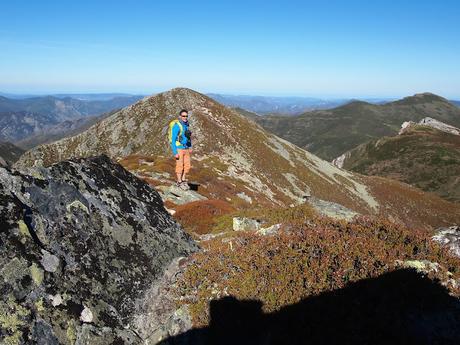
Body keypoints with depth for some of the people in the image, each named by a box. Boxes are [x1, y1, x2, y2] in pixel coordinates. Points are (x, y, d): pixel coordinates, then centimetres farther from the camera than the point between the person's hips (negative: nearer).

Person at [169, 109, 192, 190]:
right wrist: (175, 153, -20)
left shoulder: (186, 125, 6)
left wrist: (190, 147, 13)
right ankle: (179, 183, 16)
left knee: (187, 166, 9)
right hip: (178, 149, -7)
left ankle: (183, 180, 25)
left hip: (186, 149, 7)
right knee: (180, 166, 2)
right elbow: (173, 140, -17)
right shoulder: (176, 126, -18)